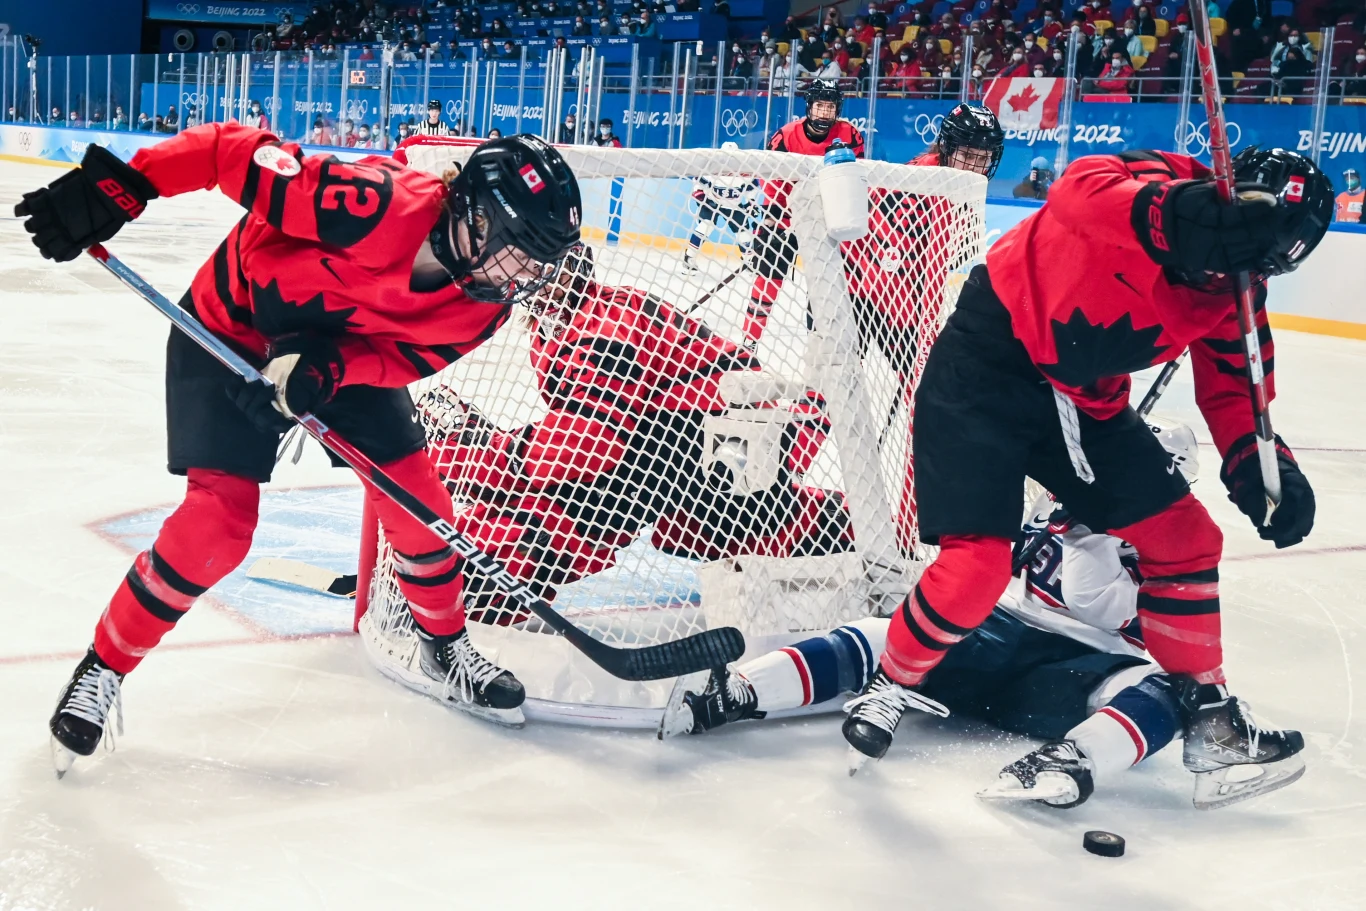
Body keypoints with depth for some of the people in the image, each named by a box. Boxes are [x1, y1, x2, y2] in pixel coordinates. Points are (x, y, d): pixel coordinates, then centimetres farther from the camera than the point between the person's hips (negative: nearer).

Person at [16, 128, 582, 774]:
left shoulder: (483, 302, -18)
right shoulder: (378, 206, -38)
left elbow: (402, 357, -17)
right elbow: (235, 152, -34)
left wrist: (326, 369, -36)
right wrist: (121, 186, -36)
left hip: (347, 351, 6)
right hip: (231, 329, -6)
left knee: (418, 501, 2)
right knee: (220, 516, -16)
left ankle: (445, 653, 26)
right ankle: (103, 670, 4)